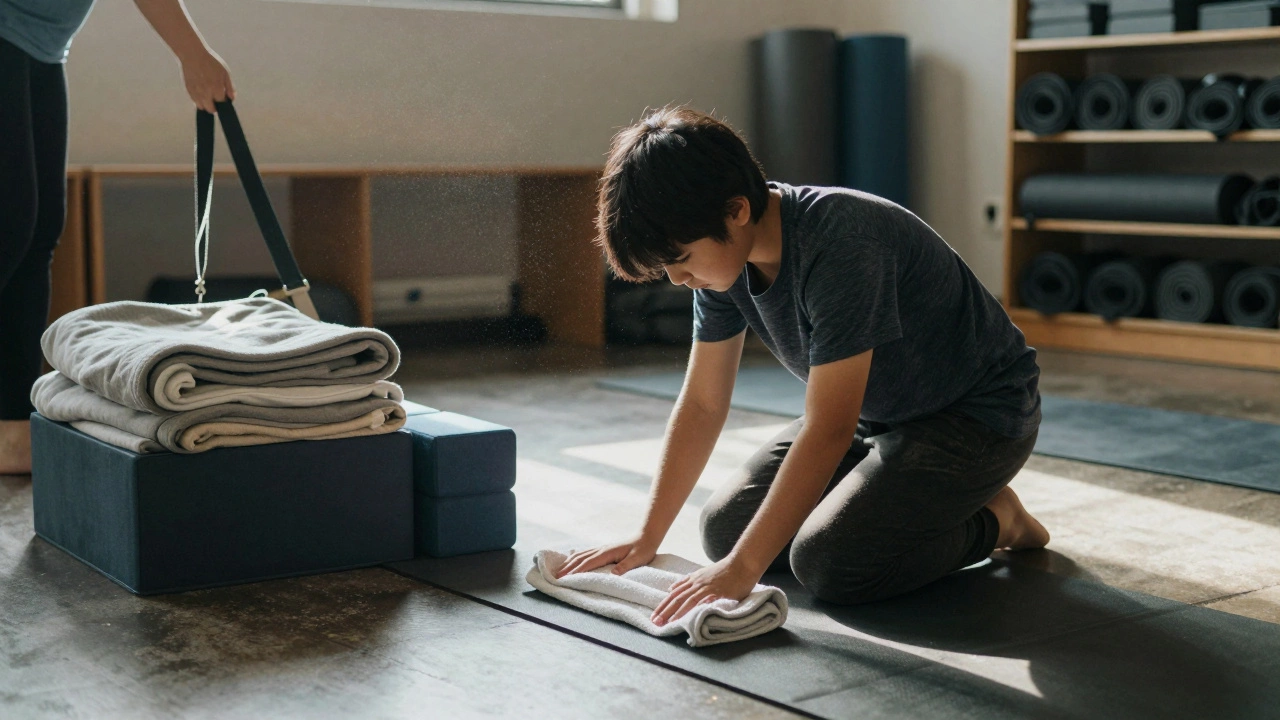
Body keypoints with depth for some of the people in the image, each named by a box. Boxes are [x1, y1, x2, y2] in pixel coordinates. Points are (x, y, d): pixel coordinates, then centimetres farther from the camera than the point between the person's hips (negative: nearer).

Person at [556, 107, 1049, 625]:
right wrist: (646, 539, -6)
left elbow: (827, 431, -37)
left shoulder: (839, 246, -35)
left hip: (976, 413, -8)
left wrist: (741, 570, -37)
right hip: (874, 414, 8)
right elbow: (702, 406, -2)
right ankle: (902, 498, 16)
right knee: (724, 528, -3)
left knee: (826, 560, -25)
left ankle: (993, 520, 1)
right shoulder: (725, 252, -10)